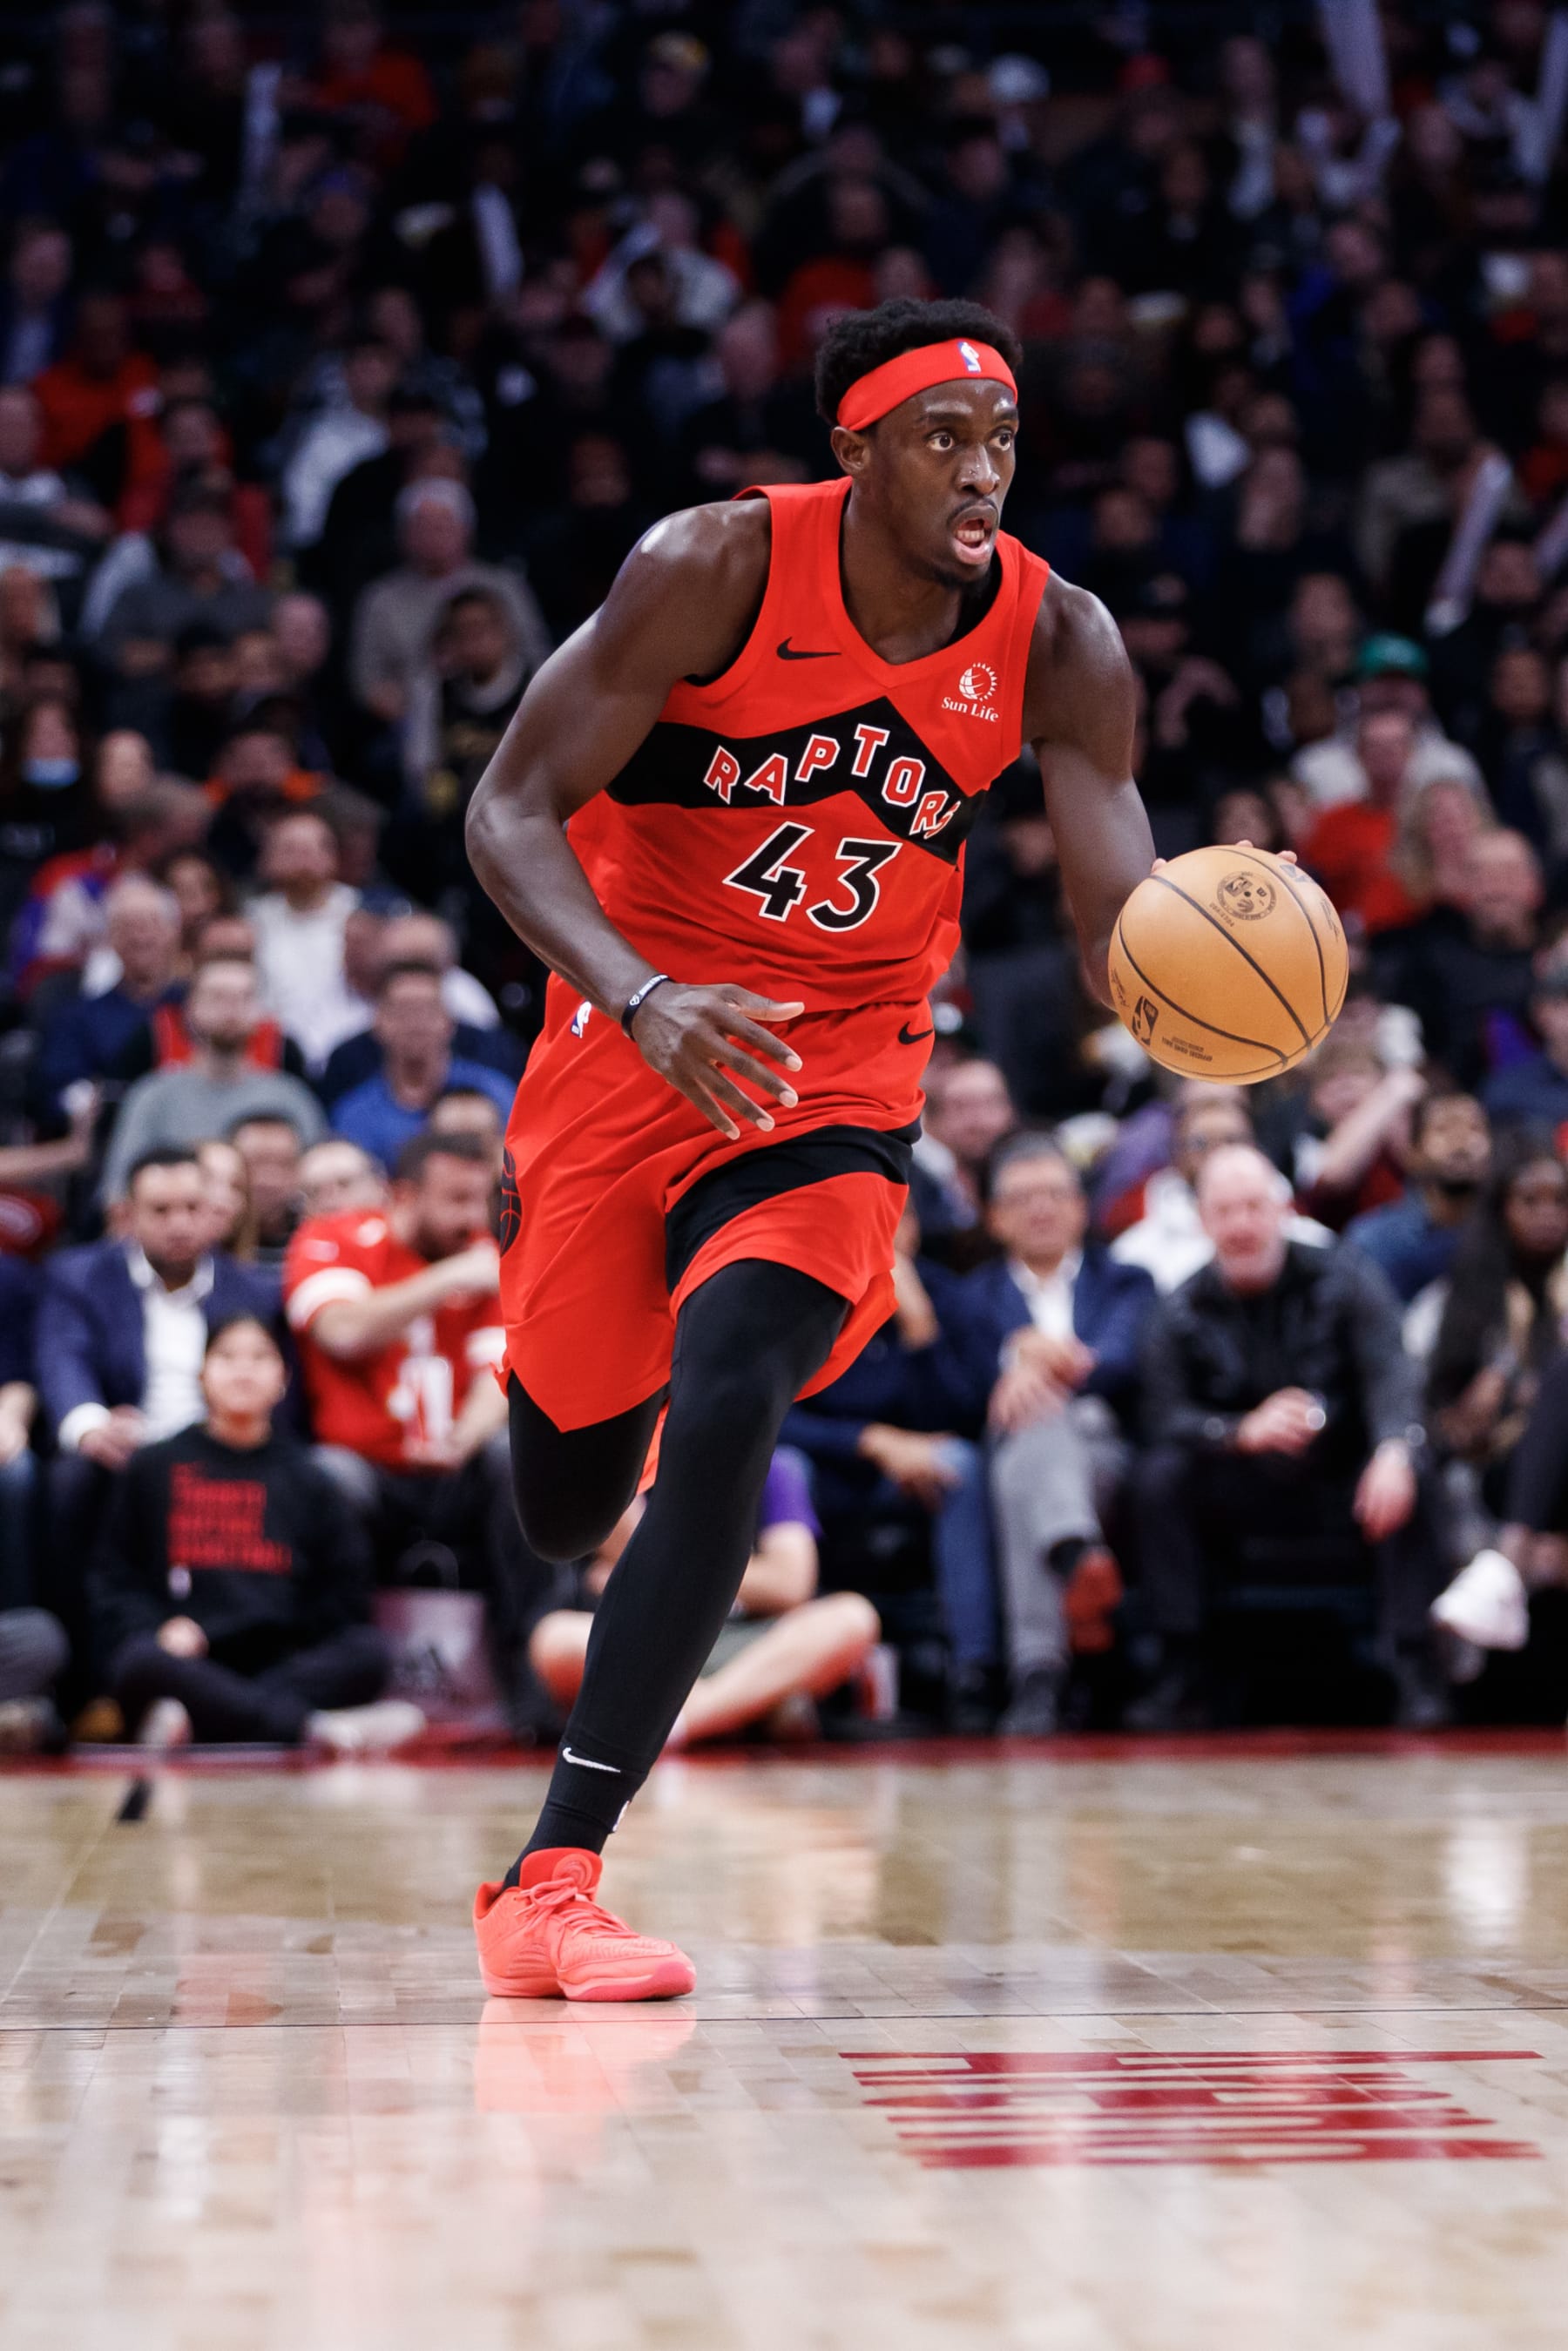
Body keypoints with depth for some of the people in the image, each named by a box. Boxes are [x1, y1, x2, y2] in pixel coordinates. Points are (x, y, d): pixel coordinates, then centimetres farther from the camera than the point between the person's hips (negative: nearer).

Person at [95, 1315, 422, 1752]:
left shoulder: (306, 1480, 16)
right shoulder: (157, 1467, 15)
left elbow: (345, 1595, 12)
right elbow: (113, 1574, 11)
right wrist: (153, 1629, -10)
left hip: (281, 1661, 2)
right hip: (188, 1663, -2)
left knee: (369, 1650, -26)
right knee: (142, 1664, -36)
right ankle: (311, 1726, -38)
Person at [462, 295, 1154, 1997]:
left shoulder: (1057, 645, -11)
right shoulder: (717, 568, -18)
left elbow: (1126, 927, -13)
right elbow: (511, 811, -17)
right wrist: (643, 1000, -34)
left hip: (835, 1077, 1)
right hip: (631, 1038, -1)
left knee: (725, 1414, -23)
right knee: (564, 1502, 9)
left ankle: (551, 1880, -15)